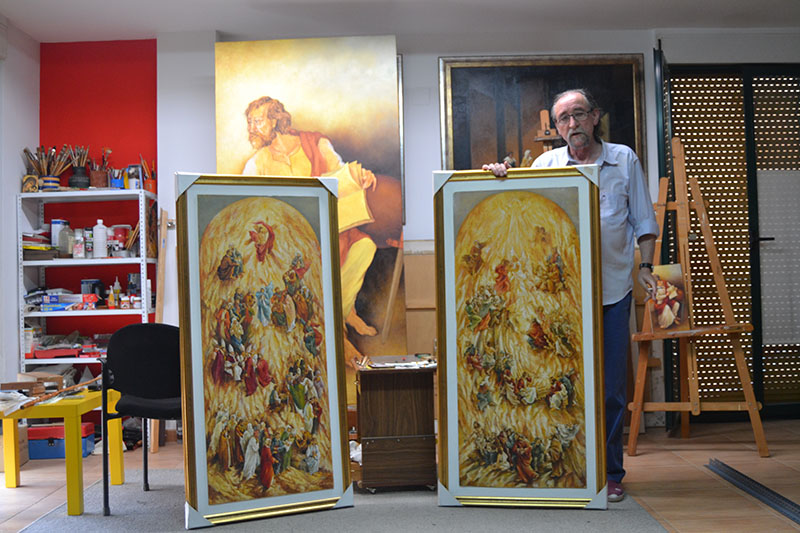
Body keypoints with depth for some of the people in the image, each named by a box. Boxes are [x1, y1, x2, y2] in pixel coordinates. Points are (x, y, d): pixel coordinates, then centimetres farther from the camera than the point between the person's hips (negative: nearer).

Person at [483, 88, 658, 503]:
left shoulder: (624, 160, 9)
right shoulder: (546, 164, 7)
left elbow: (643, 220, 12)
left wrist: (645, 266, 3)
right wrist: (502, 177, -9)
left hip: (612, 288, 0)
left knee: (611, 386, 3)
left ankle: (610, 473, 16)